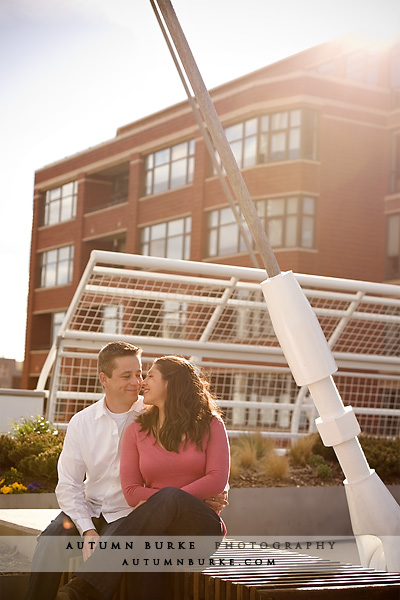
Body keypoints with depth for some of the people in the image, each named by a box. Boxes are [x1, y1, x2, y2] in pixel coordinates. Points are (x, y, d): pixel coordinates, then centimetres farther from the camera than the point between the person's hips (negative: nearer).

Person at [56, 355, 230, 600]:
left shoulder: (210, 425, 8)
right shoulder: (136, 431, 13)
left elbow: (217, 480, -4)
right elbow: (131, 491, 4)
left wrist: (169, 500, -15)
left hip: (202, 527, -1)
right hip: (159, 529, 1)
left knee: (170, 498, -37)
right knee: (150, 545, -39)